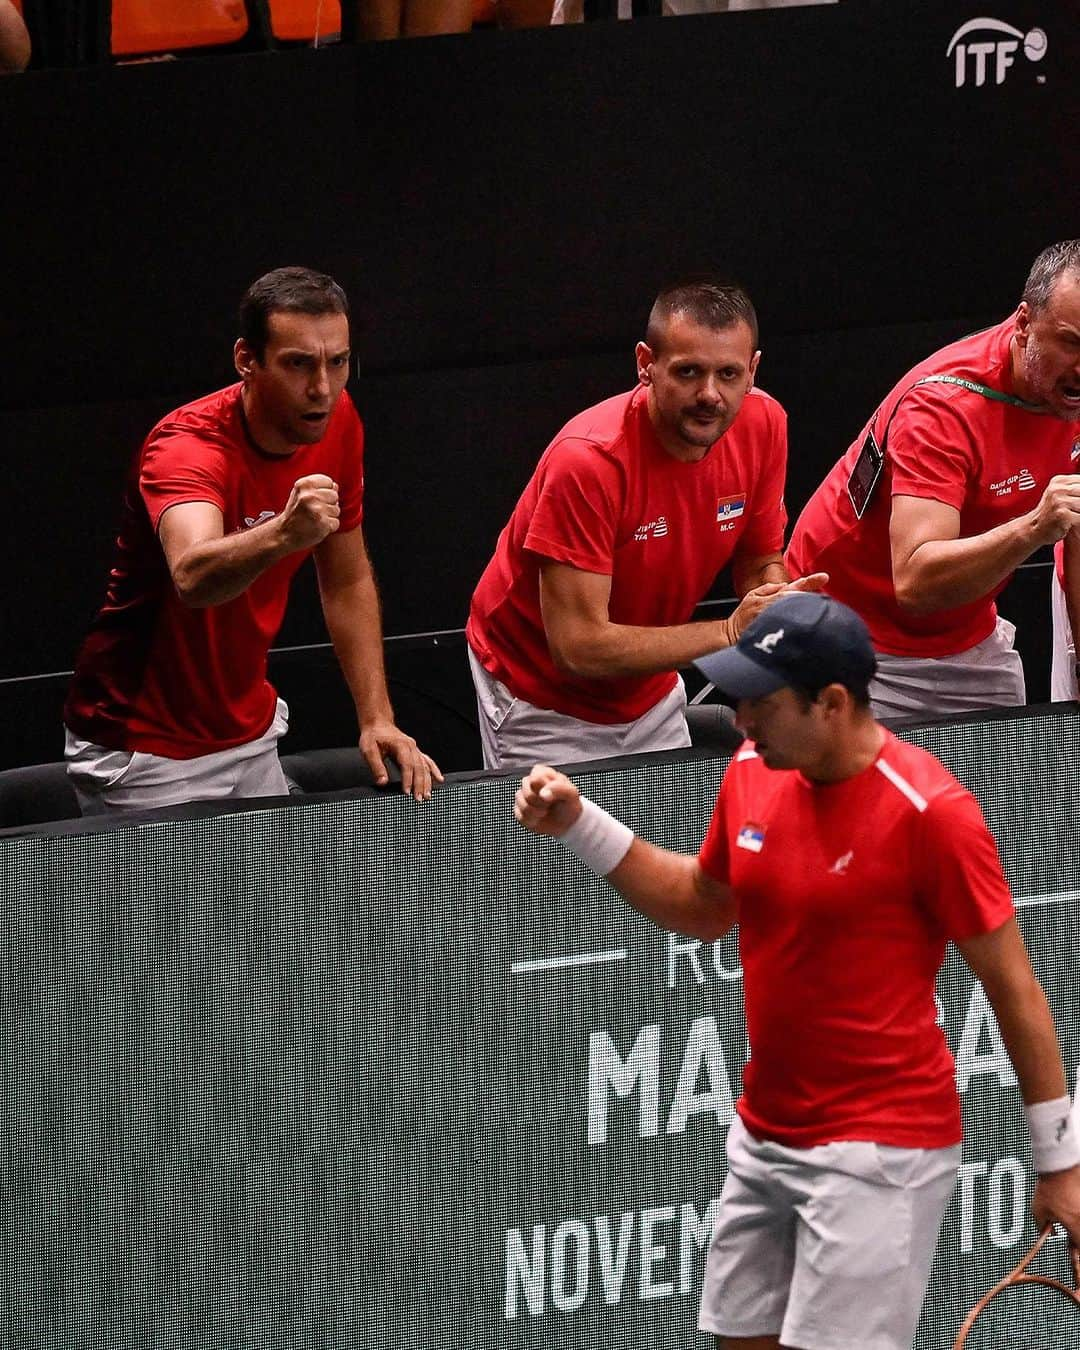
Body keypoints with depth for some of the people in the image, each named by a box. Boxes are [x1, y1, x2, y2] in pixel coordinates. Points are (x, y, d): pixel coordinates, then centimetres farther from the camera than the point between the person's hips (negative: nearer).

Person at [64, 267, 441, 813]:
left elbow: (348, 582, 9)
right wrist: (282, 535, -67)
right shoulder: (185, 447, -27)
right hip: (148, 756, -7)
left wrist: (377, 719, 1)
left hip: (251, 736, 7)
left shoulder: (336, 424, -4)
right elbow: (192, 579, -48)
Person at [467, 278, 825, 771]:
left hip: (652, 691, 6)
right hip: (545, 706, -6)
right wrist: (731, 633, -34)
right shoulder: (588, 459, -32)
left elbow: (761, 564, 1)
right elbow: (578, 647, -33)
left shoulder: (762, 423, -14)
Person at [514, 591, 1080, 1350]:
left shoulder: (928, 811, -18)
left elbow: (1013, 986, -12)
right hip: (765, 1137, 7)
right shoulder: (751, 777, 3)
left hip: (880, 1153, -7)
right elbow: (704, 908, 22)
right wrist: (581, 825, 12)